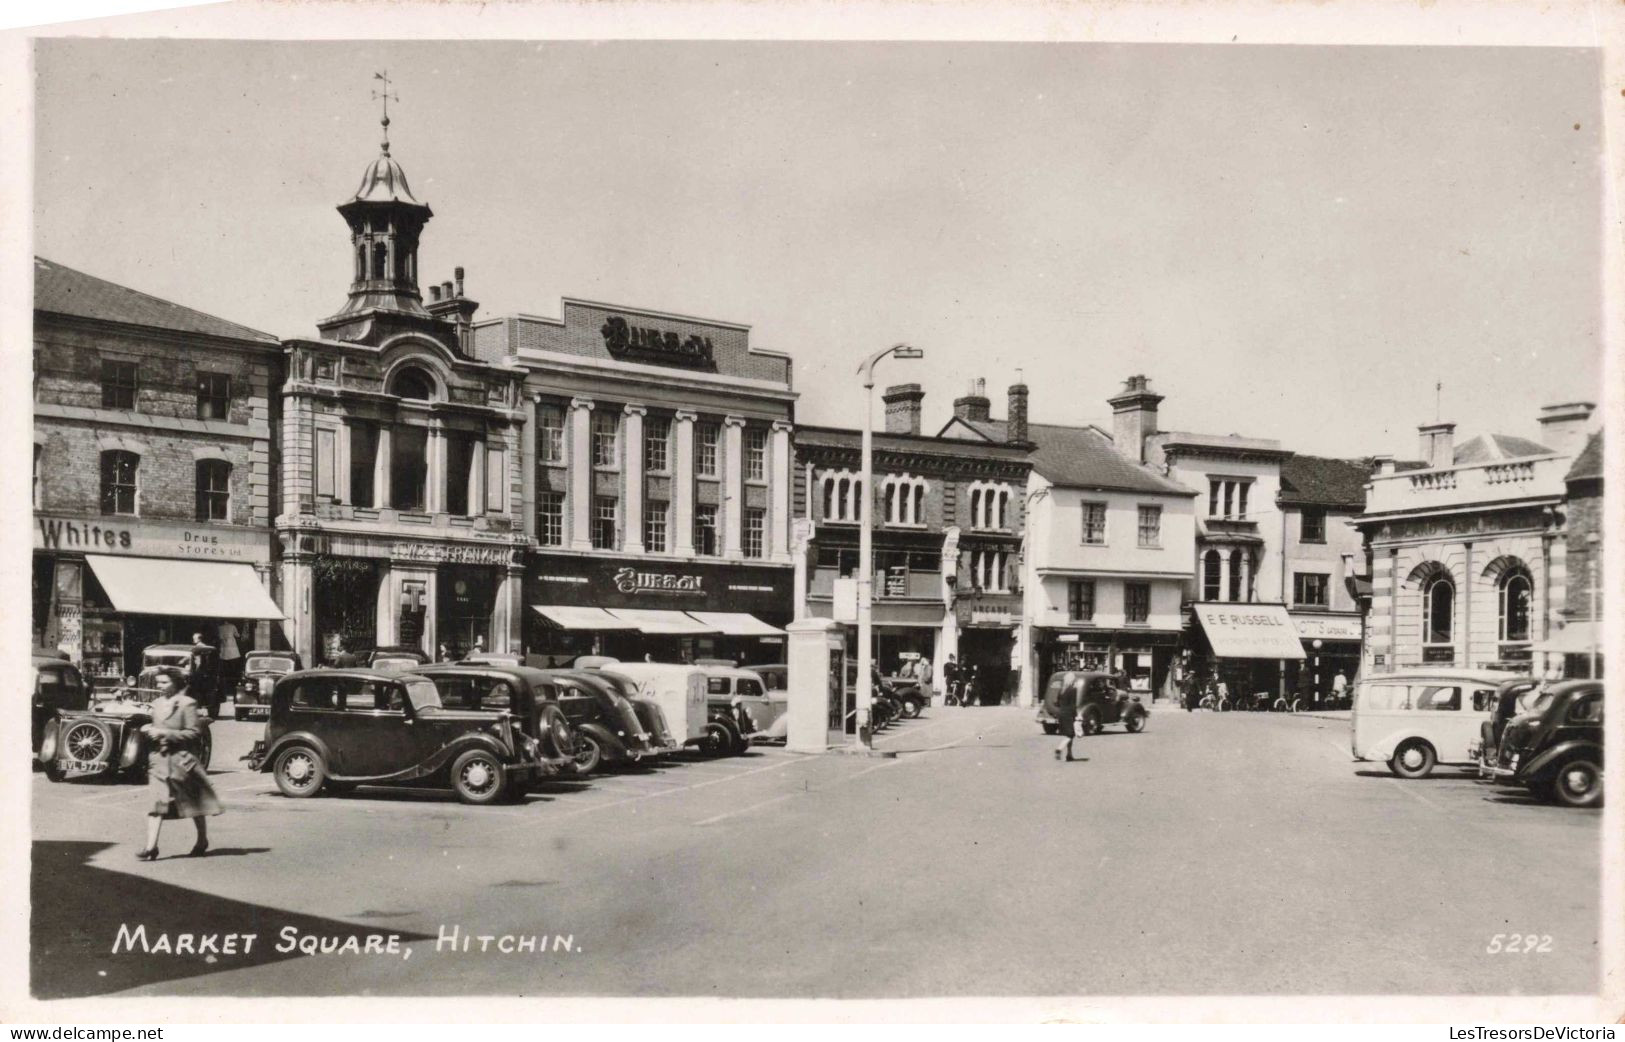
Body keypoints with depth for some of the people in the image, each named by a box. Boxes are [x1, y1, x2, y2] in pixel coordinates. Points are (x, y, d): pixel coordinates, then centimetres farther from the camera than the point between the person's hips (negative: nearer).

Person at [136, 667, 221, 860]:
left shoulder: (187, 704, -9)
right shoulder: (157, 704, 10)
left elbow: (194, 733, -13)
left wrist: (166, 733, -19)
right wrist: (148, 729, 0)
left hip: (181, 759, -5)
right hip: (159, 758, 5)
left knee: (194, 802, 10)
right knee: (158, 802, -7)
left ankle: (202, 841, 27)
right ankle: (151, 846, -11)